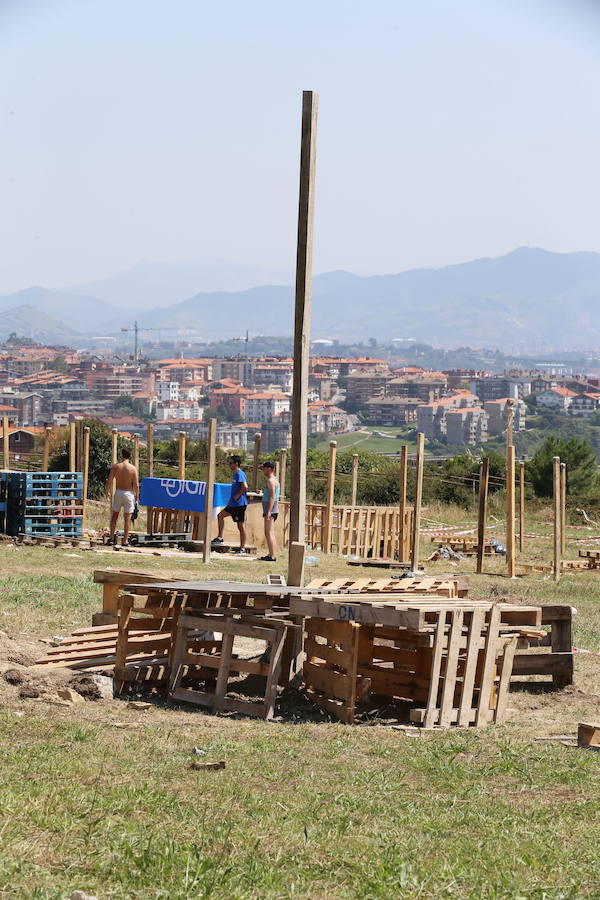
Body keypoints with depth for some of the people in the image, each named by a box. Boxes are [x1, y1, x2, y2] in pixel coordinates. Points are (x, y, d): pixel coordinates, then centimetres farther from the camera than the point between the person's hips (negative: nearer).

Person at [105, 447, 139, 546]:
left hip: (118, 493, 1)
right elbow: (136, 485, -8)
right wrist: (136, 496, 6)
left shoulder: (116, 466, -4)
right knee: (127, 518, 5)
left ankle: (111, 537, 6)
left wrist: (107, 491, 12)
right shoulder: (133, 468, -7)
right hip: (129, 493, -1)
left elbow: (109, 481, -4)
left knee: (114, 516, 14)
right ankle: (125, 541, 5)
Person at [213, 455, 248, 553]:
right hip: (233, 504, 10)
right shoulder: (235, 474, 15)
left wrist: (237, 495, -17)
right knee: (220, 515, 14)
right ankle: (220, 538, 19)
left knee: (241, 525, -5)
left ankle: (242, 548, 0)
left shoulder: (240, 474, -15)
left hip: (240, 504, -10)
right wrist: (231, 499, 19)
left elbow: (245, 487, -27)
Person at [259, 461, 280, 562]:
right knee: (268, 533, 14)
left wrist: (269, 512, -25)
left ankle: (273, 556, -15)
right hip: (272, 510, 11)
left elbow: (272, 497, -21)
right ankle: (271, 554, 18)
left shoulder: (270, 480, -13)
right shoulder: (274, 480, 19)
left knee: (269, 533, -12)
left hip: (270, 510, -11)